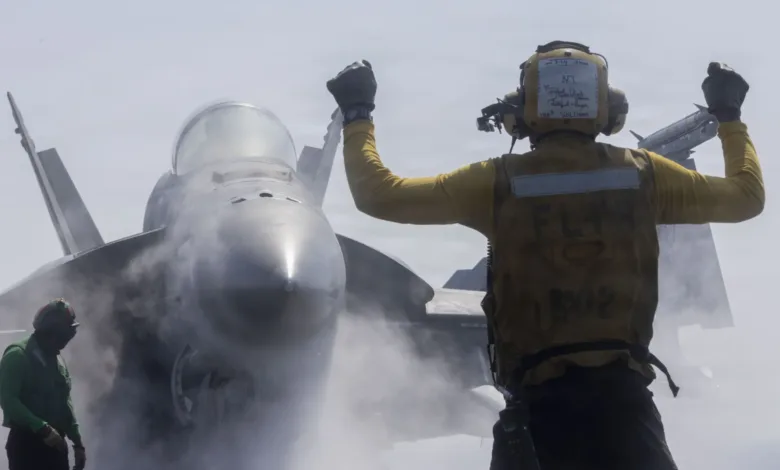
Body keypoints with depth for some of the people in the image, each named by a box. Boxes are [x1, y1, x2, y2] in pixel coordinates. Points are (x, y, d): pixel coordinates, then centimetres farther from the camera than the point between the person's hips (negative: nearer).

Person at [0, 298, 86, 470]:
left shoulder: (57, 360, 16)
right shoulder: (17, 356, -10)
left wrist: (77, 442, 15)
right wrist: (42, 429, -25)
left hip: (54, 444, 8)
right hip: (26, 443, -8)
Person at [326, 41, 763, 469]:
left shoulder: (497, 182, -1)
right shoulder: (642, 172, 4)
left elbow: (378, 194, 3)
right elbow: (747, 196, 19)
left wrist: (357, 115, 18)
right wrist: (730, 117, 34)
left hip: (539, 400, -1)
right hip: (623, 394, 1)